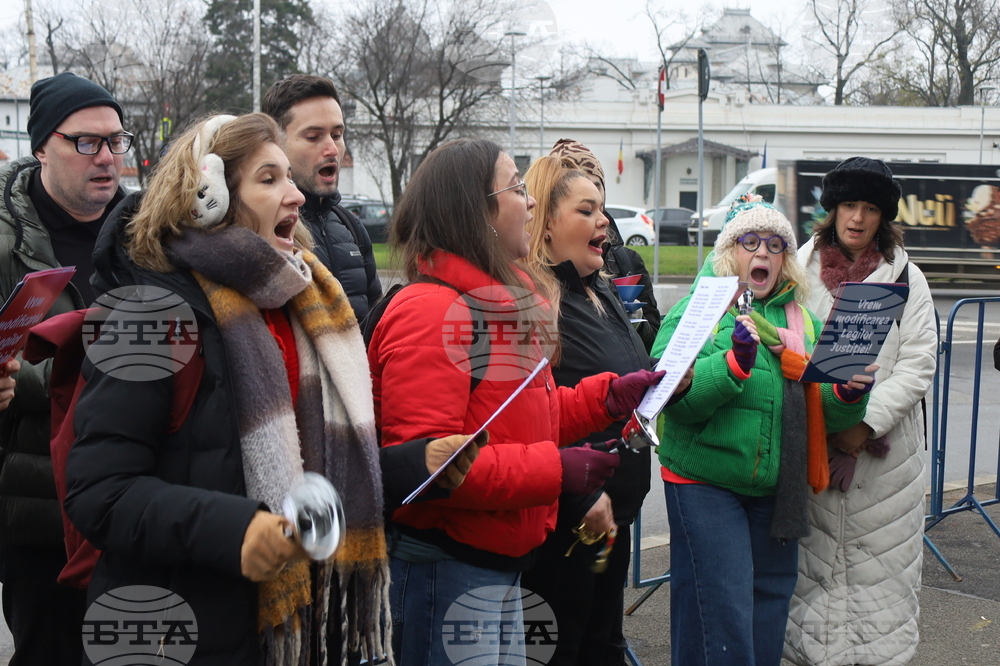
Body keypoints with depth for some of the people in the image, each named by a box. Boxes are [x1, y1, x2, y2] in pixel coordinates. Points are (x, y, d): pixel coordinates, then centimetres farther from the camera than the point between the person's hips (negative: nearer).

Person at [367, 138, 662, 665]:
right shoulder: (428, 312, -20)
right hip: (443, 570, -10)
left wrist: (610, 396, 7)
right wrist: (554, 469, -24)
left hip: (500, 563, 10)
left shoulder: (500, 303, 13)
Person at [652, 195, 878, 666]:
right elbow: (673, 397, -17)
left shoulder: (802, 321, 13)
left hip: (777, 488, 6)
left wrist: (850, 395, -9)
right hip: (706, 484, -6)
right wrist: (736, 361, -28)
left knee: (771, 605, 15)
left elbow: (824, 414, 11)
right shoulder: (696, 310, -4)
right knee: (722, 612, -6)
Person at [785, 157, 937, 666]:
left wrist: (866, 423, -13)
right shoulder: (801, 270, 3)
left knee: (880, 558, 6)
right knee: (812, 553, 5)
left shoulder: (906, 278, 2)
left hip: (884, 448, 0)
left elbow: (917, 366, -3)